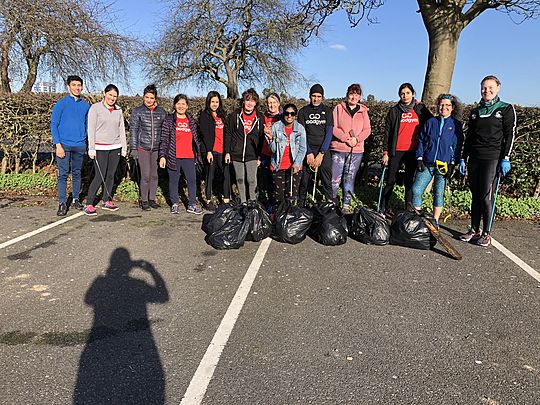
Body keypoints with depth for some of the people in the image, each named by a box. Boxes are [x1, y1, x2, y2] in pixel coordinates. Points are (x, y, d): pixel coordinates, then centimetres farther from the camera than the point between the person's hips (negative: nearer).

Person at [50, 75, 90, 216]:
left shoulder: (86, 105, 9)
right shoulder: (61, 104, -2)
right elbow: (53, 125, -3)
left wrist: (89, 143, 9)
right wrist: (58, 145, -11)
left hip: (80, 145, 3)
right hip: (64, 145, -3)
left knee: (77, 173, 12)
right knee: (63, 174, -2)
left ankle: (76, 199, 23)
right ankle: (62, 203, 4)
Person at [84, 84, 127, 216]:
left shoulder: (118, 110, 11)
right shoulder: (95, 108, -2)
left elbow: (122, 130, 14)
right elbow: (91, 129, -5)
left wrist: (124, 147, 10)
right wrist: (91, 148, -10)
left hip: (115, 147, 5)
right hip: (100, 148, -5)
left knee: (111, 175, 8)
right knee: (99, 176, -8)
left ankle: (106, 201, 19)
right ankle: (89, 204, 0)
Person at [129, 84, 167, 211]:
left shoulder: (161, 111, 5)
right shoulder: (137, 111, 0)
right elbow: (133, 130, 0)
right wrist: (133, 149, -4)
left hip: (157, 148, 3)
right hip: (143, 148, -2)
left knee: (154, 175, 8)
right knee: (145, 175, -6)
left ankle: (152, 199, 21)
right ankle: (144, 200, 8)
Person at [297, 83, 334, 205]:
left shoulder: (327, 111, 6)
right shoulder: (303, 111, 7)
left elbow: (329, 133, -2)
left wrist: (321, 154, -11)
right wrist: (309, 153, -11)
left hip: (324, 150, 0)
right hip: (307, 150, 0)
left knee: (327, 182, -2)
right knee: (304, 181, 0)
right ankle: (300, 206, 13)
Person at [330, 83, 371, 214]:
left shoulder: (363, 111, 12)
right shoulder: (339, 108, 4)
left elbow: (367, 130, 6)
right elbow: (333, 127, -4)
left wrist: (356, 139, -12)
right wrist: (346, 138, -14)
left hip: (357, 150, 2)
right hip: (338, 149, -2)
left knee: (350, 178, 6)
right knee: (335, 178, -6)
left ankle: (346, 205, 13)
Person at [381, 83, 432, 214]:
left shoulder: (420, 110, 6)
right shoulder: (394, 111, 4)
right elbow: (387, 133, 3)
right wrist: (385, 152, -1)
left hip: (413, 152, 1)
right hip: (396, 151, -1)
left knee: (409, 181, 6)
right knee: (390, 181, 3)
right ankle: (382, 208, 11)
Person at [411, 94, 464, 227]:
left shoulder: (456, 125, 4)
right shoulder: (430, 122, 9)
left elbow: (457, 146, 2)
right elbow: (421, 141, 10)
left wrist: (452, 164, -6)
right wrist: (419, 158, 0)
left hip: (444, 165, -2)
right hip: (426, 164, 2)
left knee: (439, 193, 4)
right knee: (416, 190, -6)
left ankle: (435, 221, 16)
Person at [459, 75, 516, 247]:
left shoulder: (506, 109, 4)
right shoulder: (475, 112, 17)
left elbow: (510, 135, -2)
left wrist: (505, 158, -11)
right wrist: (463, 158, 13)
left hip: (492, 158, -4)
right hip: (474, 158, 5)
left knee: (487, 196, -8)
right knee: (475, 196, 7)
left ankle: (486, 233, 0)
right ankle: (474, 230, 13)